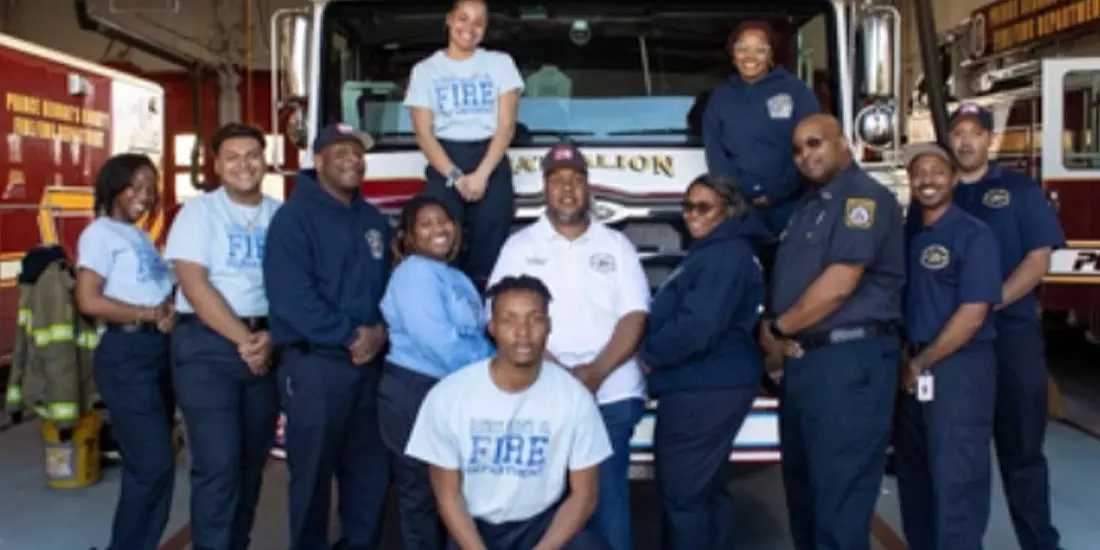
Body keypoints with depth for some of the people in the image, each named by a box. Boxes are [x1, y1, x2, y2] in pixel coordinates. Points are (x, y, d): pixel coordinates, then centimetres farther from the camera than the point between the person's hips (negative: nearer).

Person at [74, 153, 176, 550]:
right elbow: (89, 301, -16)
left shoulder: (141, 237, 18)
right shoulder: (101, 233, -5)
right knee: (154, 462, -9)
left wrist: (169, 311, -5)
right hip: (126, 353, -8)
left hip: (159, 350, 8)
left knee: (149, 462, 12)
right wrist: (149, 314, -11)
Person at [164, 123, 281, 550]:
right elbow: (194, 284, -10)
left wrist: (270, 337, -12)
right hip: (208, 343, -3)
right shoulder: (199, 211, 0)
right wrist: (242, 340, -14)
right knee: (217, 463, -8)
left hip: (266, 345, 4)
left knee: (252, 459, 11)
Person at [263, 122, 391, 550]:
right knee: (313, 471, 4)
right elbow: (289, 295, -18)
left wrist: (380, 330, -4)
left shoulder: (373, 220, 14)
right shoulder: (295, 215, -7)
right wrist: (351, 334, -16)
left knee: (370, 469, 13)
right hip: (315, 363, -6)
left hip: (371, 363, 6)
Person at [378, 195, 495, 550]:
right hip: (414, 392, -9)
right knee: (422, 494, 0)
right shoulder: (415, 273, -11)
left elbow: (475, 337, 15)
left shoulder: (457, 277, 18)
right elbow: (439, 344, -21)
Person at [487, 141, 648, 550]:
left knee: (609, 493, 0)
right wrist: (558, 371, -13)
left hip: (612, 393, 1)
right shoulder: (520, 246, 8)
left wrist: (596, 371, -12)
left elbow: (634, 316, 3)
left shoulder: (616, 245, 11)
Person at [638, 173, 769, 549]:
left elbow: (698, 327, -25)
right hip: (712, 385, 11)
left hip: (704, 388, -11)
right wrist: (654, 351, 4)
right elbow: (682, 314, 19)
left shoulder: (726, 254, -16)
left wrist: (648, 355, -12)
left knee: (680, 492, -4)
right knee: (708, 487, 18)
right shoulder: (713, 252, 18)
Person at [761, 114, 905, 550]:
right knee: (802, 481, 19)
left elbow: (839, 283, -20)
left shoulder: (864, 198, -11)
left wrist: (778, 327, -8)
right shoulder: (808, 205, 19)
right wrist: (778, 339, 1)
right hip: (803, 360, 10)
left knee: (839, 494, -5)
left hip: (849, 361, -10)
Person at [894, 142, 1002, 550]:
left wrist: (920, 364, -11)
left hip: (959, 368, -7)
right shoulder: (908, 234, 11)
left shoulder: (974, 234, -8)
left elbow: (973, 313, -15)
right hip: (911, 370, 7)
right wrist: (904, 361, 2)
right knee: (914, 477, 14)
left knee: (956, 481, -2)